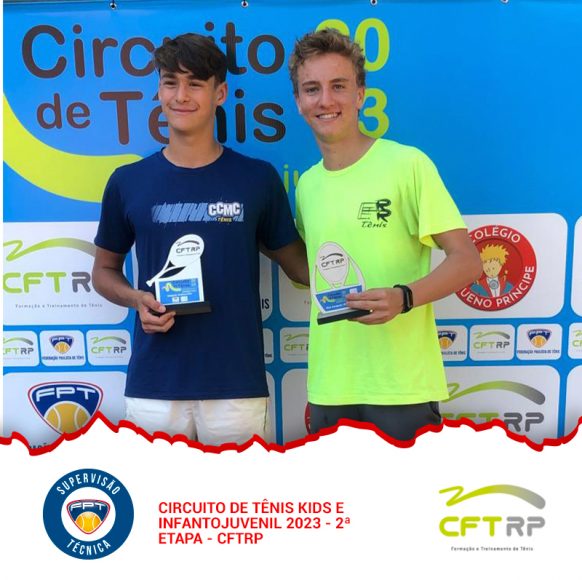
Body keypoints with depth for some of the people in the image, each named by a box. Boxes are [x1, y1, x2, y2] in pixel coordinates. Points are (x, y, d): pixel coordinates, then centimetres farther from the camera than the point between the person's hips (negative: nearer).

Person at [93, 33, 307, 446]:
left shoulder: (258, 178, 0)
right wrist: (137, 299, -7)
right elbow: (105, 269, 14)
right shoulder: (128, 182, 3)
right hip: (152, 388, 1)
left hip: (237, 386, 0)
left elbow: (299, 265, 8)